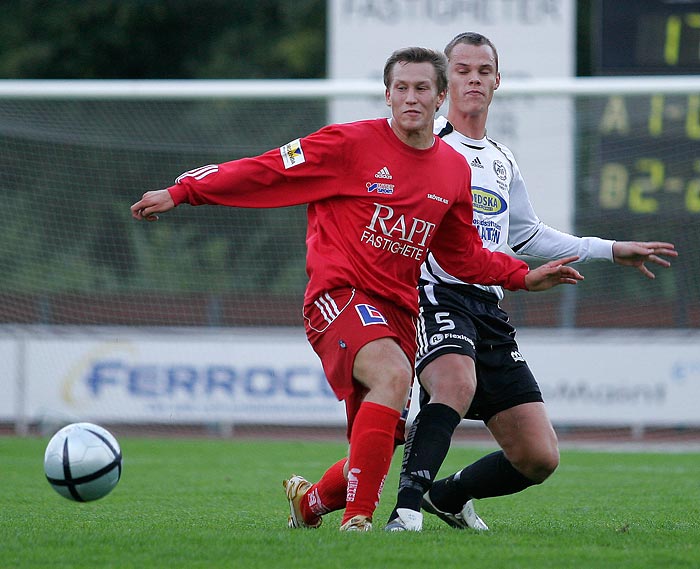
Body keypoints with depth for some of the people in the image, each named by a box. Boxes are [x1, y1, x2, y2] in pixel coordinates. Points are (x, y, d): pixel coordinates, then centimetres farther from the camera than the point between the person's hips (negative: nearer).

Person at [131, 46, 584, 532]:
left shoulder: (454, 171, 11)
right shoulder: (351, 144, -5)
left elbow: (464, 255, 24)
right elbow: (267, 171, -4)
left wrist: (523, 277, 13)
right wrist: (181, 192, -7)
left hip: (398, 309, 6)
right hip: (340, 295, -6)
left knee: (380, 450, 3)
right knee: (394, 374, -35)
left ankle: (311, 500, 37)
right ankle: (357, 518, -33)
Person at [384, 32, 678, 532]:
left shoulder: (503, 162, 22)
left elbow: (526, 236, 35)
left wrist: (612, 250, 36)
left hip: (490, 311, 7)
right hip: (438, 297, -7)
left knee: (540, 457, 0)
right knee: (458, 381, -40)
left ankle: (448, 495, 24)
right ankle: (407, 508, -40)